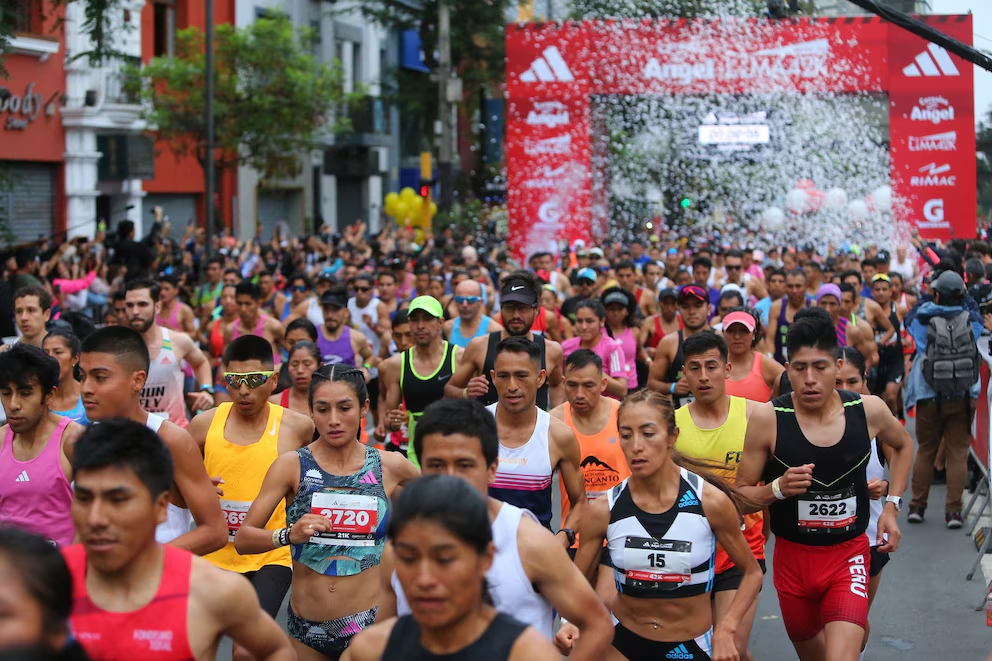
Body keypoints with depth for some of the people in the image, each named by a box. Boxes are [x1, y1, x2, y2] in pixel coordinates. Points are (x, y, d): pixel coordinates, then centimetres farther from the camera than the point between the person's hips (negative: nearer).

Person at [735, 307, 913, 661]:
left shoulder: (869, 410, -9)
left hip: (849, 556, -1)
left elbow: (903, 445, 15)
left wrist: (892, 506, 7)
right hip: (792, 557, 1)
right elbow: (741, 495, -5)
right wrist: (777, 488, -24)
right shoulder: (768, 418, -15)